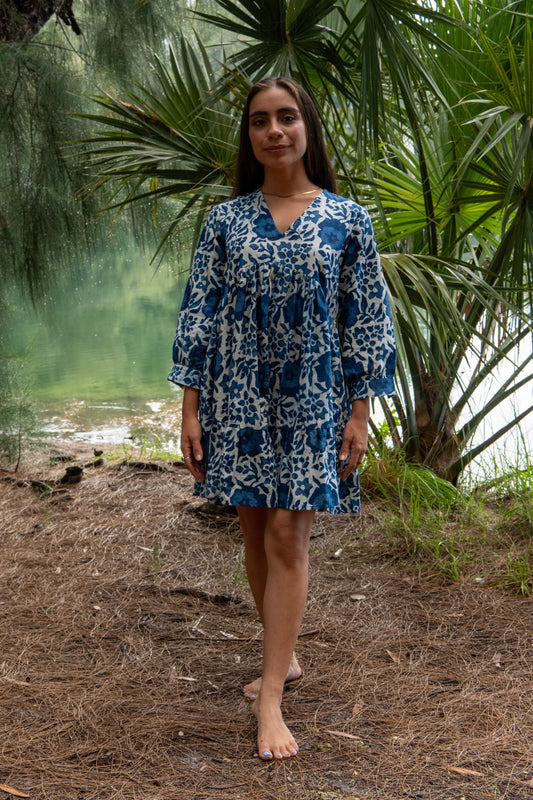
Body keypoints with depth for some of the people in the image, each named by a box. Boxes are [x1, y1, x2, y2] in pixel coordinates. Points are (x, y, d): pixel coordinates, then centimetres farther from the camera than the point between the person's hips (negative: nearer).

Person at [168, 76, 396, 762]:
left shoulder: (346, 219, 0)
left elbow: (366, 319, 0)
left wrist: (359, 411, -4)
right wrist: (190, 408, -3)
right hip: (239, 395, 2)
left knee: (287, 535, -5)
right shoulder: (225, 220, 3)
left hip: (312, 397, -2)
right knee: (256, 533, 10)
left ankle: (271, 696, 0)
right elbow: (199, 313, 2)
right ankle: (284, 657, 30)